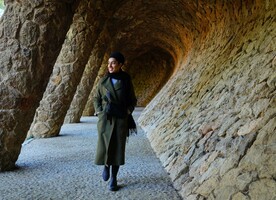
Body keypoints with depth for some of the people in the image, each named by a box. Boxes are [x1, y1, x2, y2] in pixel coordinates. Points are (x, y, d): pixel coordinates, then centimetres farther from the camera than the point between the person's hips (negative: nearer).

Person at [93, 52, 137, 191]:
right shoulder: (103, 81, 2)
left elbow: (133, 100, 8)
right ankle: (106, 166, 32)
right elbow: (96, 98, 11)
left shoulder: (126, 81, -1)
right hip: (105, 119, 1)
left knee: (118, 148, 0)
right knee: (103, 147, -1)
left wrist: (127, 112, -6)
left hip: (121, 120, -1)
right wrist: (99, 113, -2)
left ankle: (113, 179, 11)